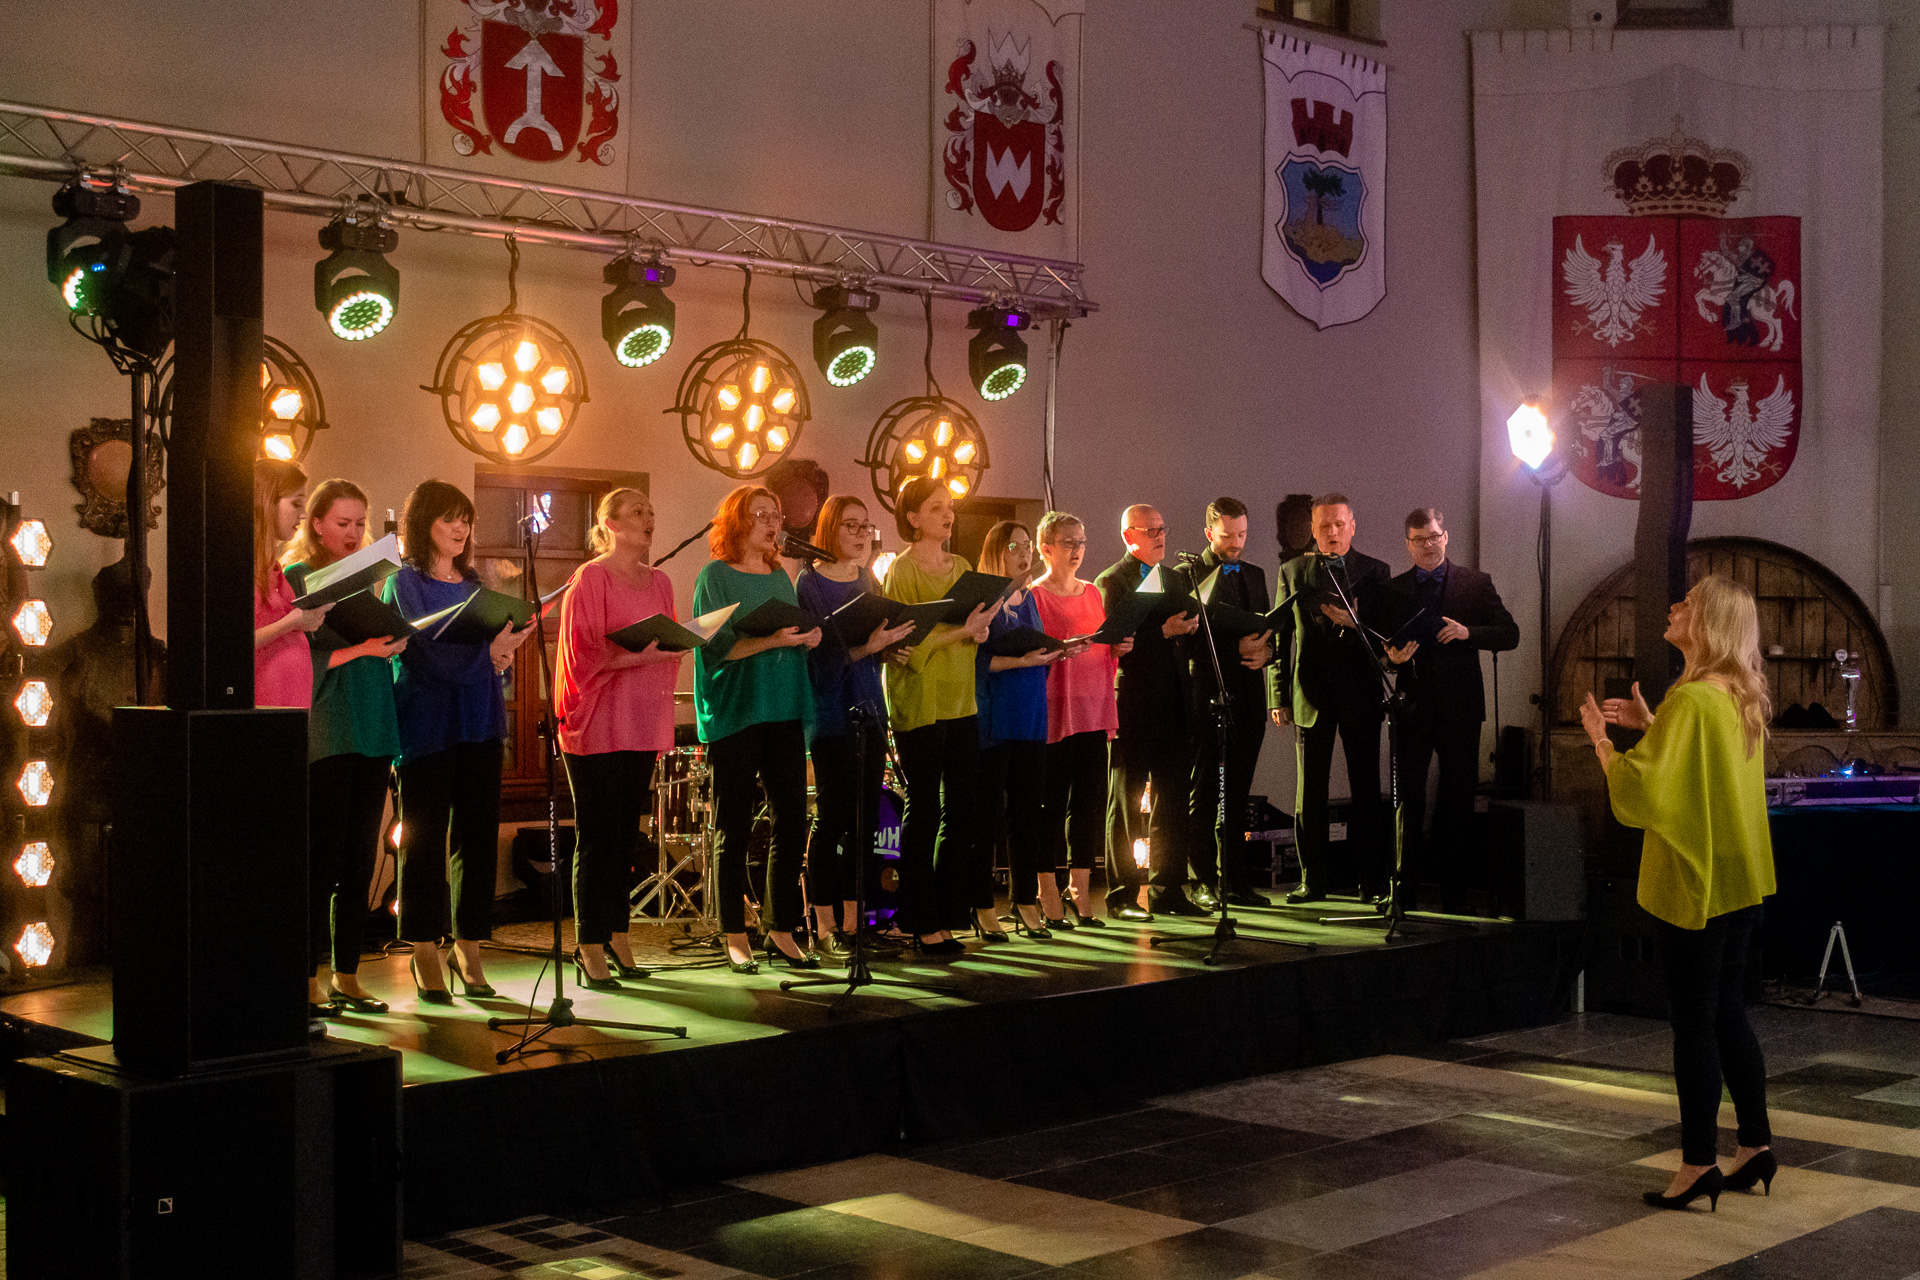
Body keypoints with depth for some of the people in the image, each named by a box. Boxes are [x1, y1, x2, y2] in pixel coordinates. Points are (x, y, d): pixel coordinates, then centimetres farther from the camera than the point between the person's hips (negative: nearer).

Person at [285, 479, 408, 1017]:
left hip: (372, 731, 6)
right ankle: (309, 979, 0)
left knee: (360, 861, 8)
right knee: (322, 862, -6)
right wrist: (360, 648, -20)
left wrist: (395, 643, 4)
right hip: (324, 735, -6)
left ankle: (346, 975, 14)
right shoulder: (296, 578, -2)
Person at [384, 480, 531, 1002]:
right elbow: (429, 654, -15)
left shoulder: (473, 583, 16)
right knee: (425, 838, -1)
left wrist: (503, 652, -7)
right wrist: (486, 650, -25)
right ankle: (425, 954, 5)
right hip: (428, 723, -5)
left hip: (478, 724, 5)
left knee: (478, 836, 4)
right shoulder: (405, 583, -2)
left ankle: (468, 948, 13)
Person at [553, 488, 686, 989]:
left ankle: (616, 938, 16)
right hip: (597, 726, -6)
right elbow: (584, 652, -13)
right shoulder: (589, 579, -5)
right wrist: (643, 650, -22)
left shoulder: (659, 583, 15)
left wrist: (675, 647, 2)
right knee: (597, 837, -5)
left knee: (626, 835, 9)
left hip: (643, 725, 6)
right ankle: (590, 948, 1)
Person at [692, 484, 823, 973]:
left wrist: (808, 638, -3)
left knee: (792, 822, 3)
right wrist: (770, 640, -24)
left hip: (783, 711, 6)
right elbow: (714, 646, -12)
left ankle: (783, 932, 12)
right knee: (734, 828, 0)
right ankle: (735, 937, 7)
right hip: (735, 712, -6)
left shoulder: (780, 577, 16)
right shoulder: (716, 576, -2)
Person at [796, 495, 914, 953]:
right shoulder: (810, 584, -6)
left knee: (866, 817, 6)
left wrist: (892, 641, -3)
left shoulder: (869, 582, 14)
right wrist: (866, 647, -26)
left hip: (869, 708, 7)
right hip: (831, 712, -7)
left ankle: (853, 920, 13)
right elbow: (820, 655, -15)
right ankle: (824, 924, 2)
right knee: (834, 816, -6)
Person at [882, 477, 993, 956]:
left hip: (960, 700, 7)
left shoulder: (961, 567, 14)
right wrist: (961, 630, -21)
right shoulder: (901, 570, -6)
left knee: (963, 808, 5)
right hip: (918, 702, -7)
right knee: (923, 809, -3)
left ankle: (947, 914, 14)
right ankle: (921, 922, 4)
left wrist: (979, 629, -3)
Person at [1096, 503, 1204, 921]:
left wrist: (1188, 625, 0)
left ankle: (1167, 891, 16)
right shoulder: (1110, 582, -4)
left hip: (1173, 707, 7)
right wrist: (1163, 631, -22)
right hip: (1133, 707, -6)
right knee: (1125, 804, 1)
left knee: (1171, 802, 9)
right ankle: (1121, 897, 6)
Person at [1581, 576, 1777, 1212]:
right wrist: (1649, 726, 16)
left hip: (1694, 884, -9)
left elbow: (1641, 791, -22)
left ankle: (1699, 1163, 5)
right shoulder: (1742, 700, 9)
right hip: (1738, 880, 9)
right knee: (1728, 1015, 16)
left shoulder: (1691, 700, -20)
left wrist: (1601, 737, -7)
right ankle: (1755, 1145, 22)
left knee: (1693, 1022, -1)